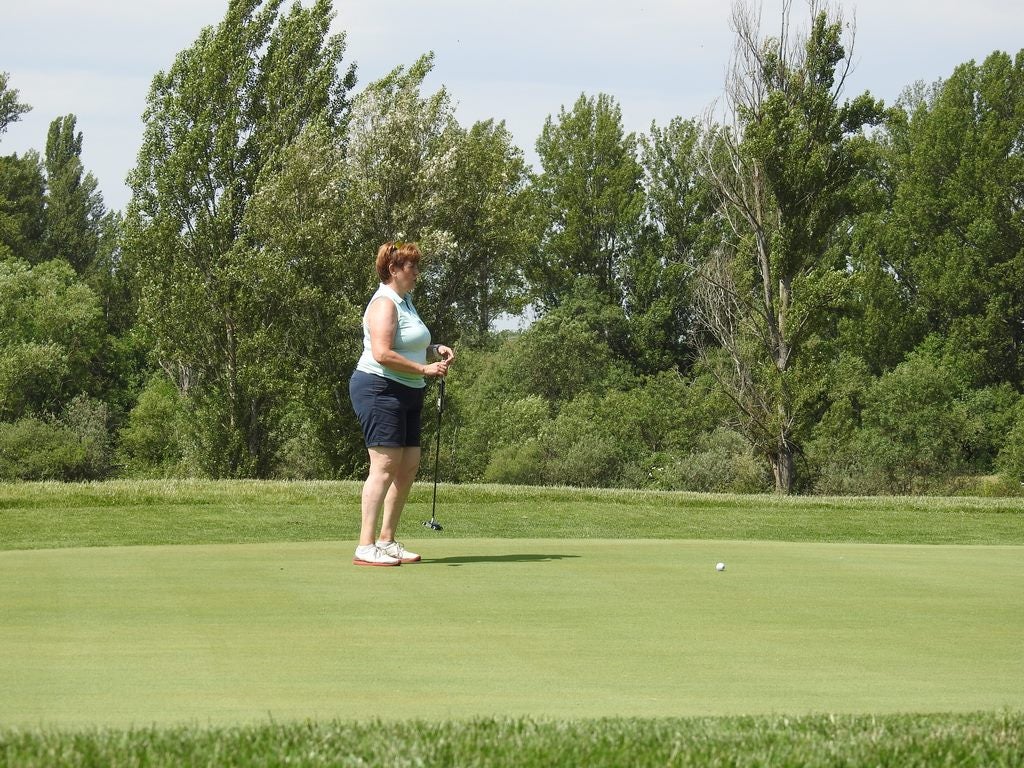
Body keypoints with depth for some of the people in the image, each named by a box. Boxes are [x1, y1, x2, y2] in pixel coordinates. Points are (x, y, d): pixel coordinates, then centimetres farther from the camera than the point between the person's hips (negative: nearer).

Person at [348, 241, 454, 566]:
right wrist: (424, 369, -19)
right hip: (380, 390, -10)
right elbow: (383, 354, -23)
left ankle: (387, 540, 14)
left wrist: (435, 351, 12)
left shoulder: (405, 301, 20)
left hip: (406, 394, 10)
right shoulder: (384, 304, -12)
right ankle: (365, 548, -15)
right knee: (385, 466, -14)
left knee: (409, 466, 7)